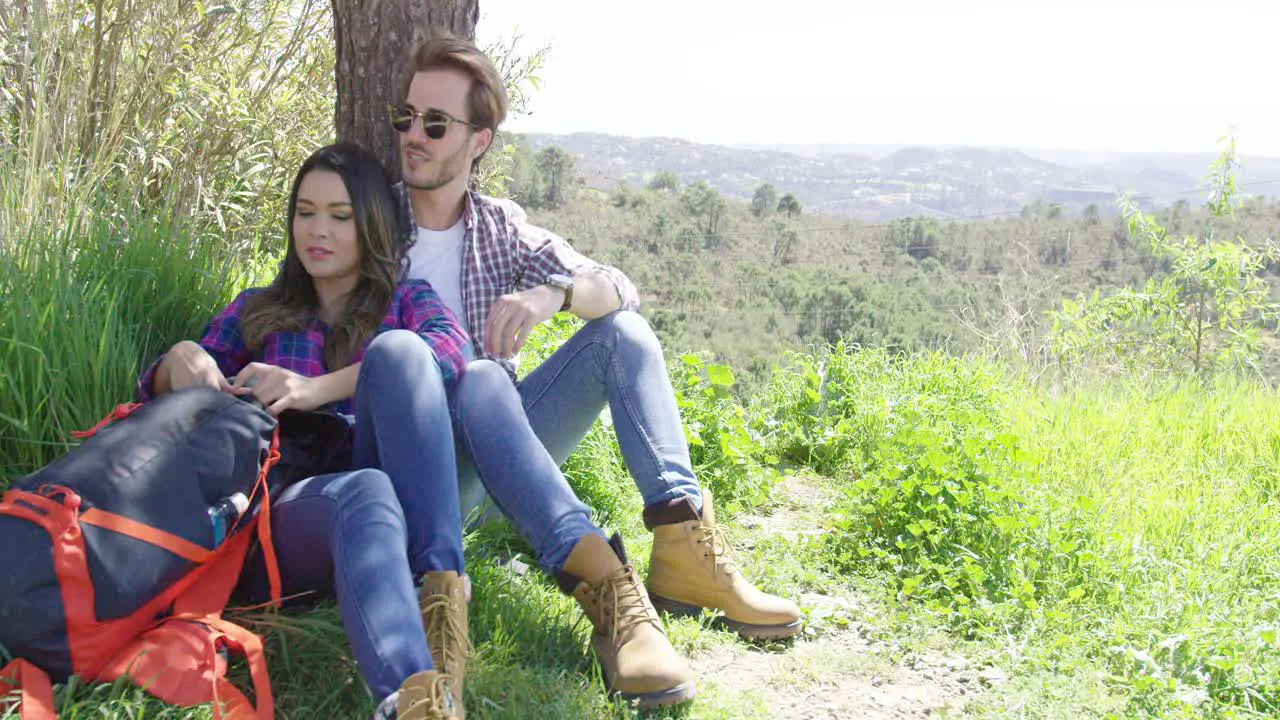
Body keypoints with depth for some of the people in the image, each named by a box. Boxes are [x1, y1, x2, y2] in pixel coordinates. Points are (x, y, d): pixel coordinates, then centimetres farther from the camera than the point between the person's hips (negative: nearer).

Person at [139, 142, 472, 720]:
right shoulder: (257, 311, 28)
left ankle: (440, 588, -41)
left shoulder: (406, 300, 21)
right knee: (365, 493, -37)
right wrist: (179, 361, -6)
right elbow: (162, 393, 21)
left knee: (395, 349, -26)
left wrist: (318, 388, -16)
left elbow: (450, 347, -4)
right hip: (280, 512, 0)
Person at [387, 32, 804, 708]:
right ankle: (601, 585, -51)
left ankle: (684, 548, -29)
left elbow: (621, 289, -1)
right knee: (479, 380, -35)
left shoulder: (500, 226, 9)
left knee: (623, 331, -13)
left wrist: (555, 290, -24)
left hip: (509, 448, 4)